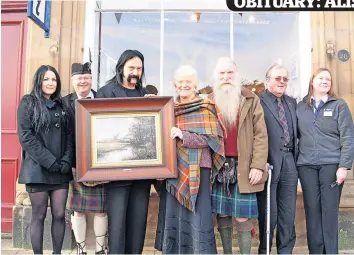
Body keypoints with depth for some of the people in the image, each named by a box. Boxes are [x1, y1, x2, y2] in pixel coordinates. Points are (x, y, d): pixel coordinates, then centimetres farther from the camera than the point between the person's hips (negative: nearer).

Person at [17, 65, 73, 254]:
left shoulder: (62, 105, 14)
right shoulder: (28, 103, 2)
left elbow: (69, 135, 10)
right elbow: (25, 136, -8)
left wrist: (67, 160, -6)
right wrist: (49, 161, -15)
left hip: (60, 170, 4)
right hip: (37, 168, -3)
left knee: (59, 214, 4)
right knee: (39, 215, 3)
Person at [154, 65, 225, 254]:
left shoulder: (205, 108, 0)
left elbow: (212, 138, -10)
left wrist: (183, 135, -18)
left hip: (197, 168, -4)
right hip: (173, 168, 4)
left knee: (197, 215, -3)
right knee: (173, 215, 8)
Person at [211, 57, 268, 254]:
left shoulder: (251, 100, 4)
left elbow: (260, 135, -1)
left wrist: (258, 166, -9)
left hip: (243, 168, -2)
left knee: (242, 218, 1)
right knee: (222, 216, 10)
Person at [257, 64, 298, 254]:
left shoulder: (292, 102, 17)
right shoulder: (258, 101, -4)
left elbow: (296, 131, 18)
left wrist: (297, 157, 9)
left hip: (289, 161, 6)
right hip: (268, 162, -5)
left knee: (288, 213, 12)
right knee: (268, 212, 5)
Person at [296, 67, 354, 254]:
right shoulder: (301, 107, 10)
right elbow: (297, 135, 9)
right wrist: (294, 162, 2)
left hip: (331, 164, -2)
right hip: (306, 165, 2)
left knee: (329, 210, 2)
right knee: (312, 209, 5)